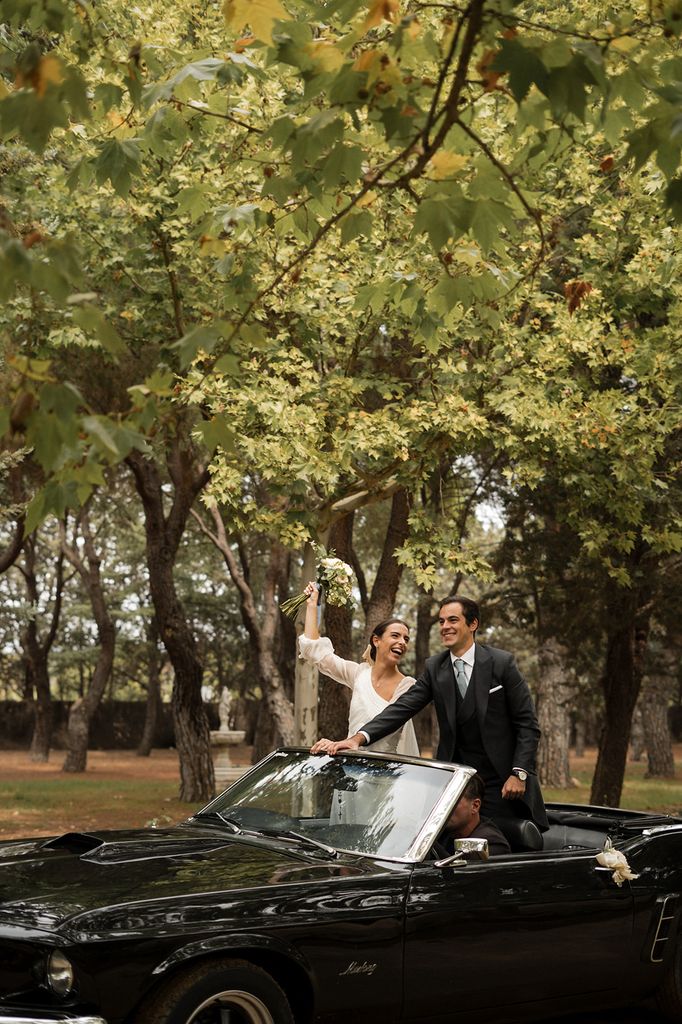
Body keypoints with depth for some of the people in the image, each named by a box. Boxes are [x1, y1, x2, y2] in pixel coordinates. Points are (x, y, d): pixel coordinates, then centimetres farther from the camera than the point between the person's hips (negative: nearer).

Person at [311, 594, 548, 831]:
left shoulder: (502, 663, -4)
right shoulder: (434, 668, 6)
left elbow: (527, 723, -3)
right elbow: (402, 708, -5)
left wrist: (519, 773, -13)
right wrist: (359, 737, -20)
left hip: (501, 784, -3)